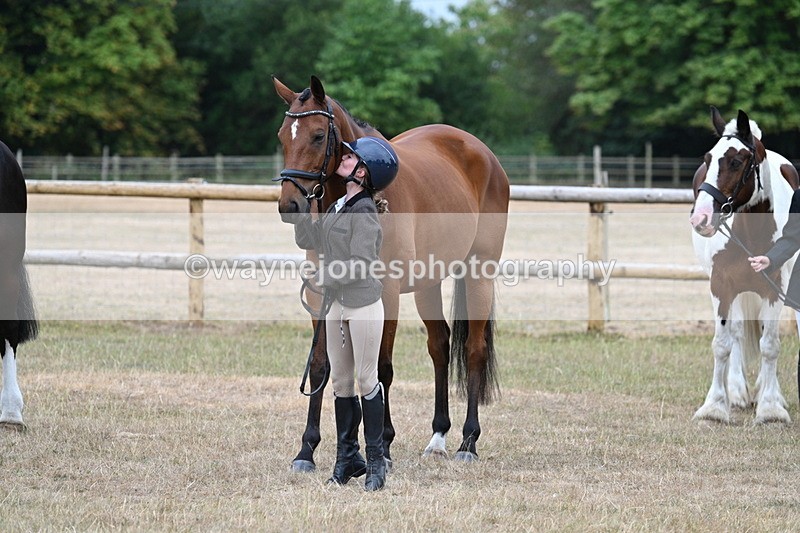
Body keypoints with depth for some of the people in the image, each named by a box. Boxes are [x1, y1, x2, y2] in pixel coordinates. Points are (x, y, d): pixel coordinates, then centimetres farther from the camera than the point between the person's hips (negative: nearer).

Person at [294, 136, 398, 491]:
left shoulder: (364, 211, -17)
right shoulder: (338, 207, 10)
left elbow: (360, 263, -20)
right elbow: (307, 240, 13)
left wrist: (324, 276, -9)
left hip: (363, 304, -8)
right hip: (337, 304, 8)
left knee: (366, 380, -1)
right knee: (340, 382, 11)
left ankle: (376, 461, 7)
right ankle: (347, 458, 19)